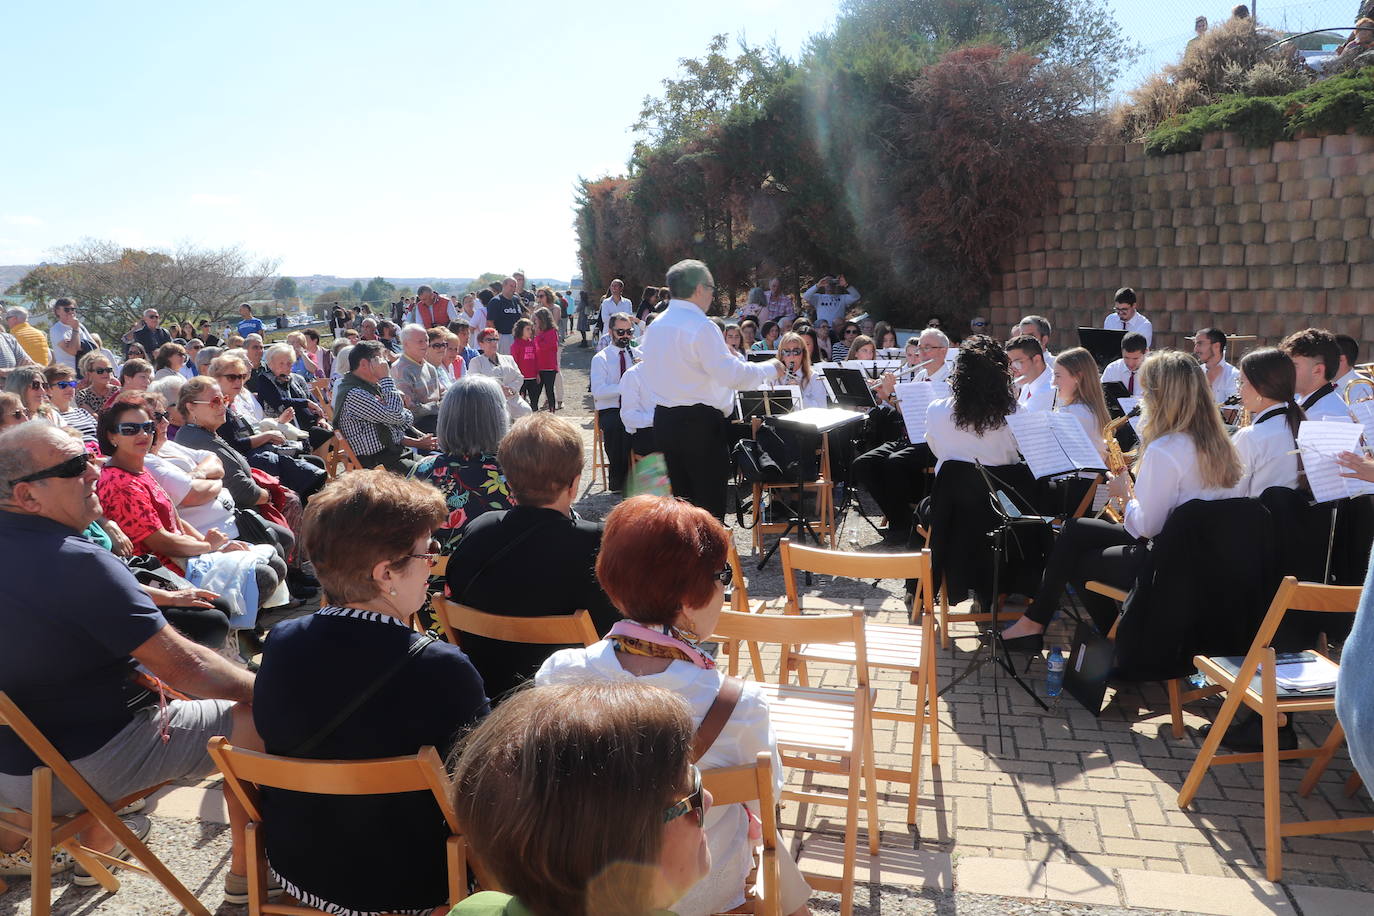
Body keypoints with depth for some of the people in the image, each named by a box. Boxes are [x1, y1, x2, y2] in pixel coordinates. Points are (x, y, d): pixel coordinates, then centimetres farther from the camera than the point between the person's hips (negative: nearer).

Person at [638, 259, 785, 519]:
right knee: (710, 500, 0)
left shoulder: (656, 326, 8)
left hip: (664, 418, 8)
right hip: (701, 422, -8)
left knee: (682, 495, 16)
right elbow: (730, 374, -20)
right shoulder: (701, 326, -16)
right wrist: (770, 369, -6)